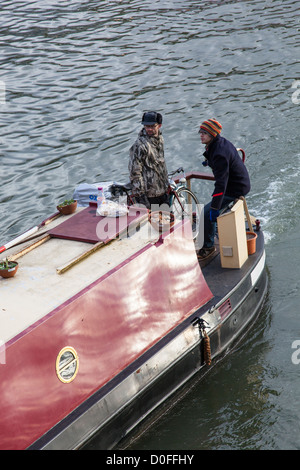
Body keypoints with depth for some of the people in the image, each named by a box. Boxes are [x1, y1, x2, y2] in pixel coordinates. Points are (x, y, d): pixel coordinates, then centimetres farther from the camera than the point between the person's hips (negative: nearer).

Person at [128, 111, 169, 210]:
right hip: (149, 195, -8)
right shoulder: (139, 145, -18)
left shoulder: (159, 139, 9)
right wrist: (141, 195, -20)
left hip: (162, 192, 8)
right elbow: (134, 172, -18)